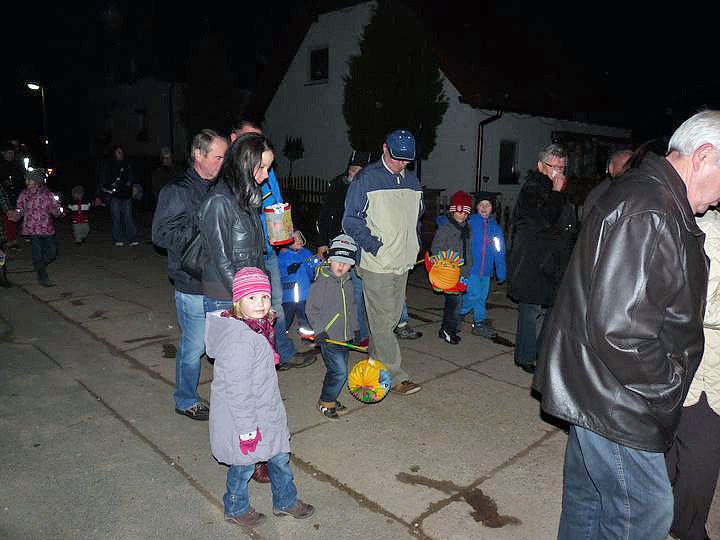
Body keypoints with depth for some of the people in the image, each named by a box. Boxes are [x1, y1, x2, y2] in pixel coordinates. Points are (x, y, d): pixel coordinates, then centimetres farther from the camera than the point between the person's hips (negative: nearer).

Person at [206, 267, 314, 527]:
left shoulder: (258, 327, -1)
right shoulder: (239, 339, -32)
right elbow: (237, 390, -28)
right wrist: (247, 429, -22)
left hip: (265, 411, 9)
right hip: (243, 418, -9)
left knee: (279, 456, 22)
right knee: (244, 466, 14)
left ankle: (286, 501, 45)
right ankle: (236, 508, 41)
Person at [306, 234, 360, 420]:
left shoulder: (348, 283, 9)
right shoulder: (321, 283, -14)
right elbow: (311, 309, -11)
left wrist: (355, 328, 19)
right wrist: (319, 330, -16)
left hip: (346, 337, 7)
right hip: (328, 337, -7)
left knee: (338, 371, 15)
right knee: (339, 371, -11)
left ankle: (331, 399, 33)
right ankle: (325, 402, 8)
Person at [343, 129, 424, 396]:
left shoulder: (412, 180, 12)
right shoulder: (366, 179, -8)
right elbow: (351, 220, -8)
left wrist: (413, 246, 13)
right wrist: (373, 245, -15)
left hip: (402, 263, 7)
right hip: (377, 264, -6)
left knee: (391, 317, 14)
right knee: (382, 321, -3)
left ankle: (375, 362, 30)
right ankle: (396, 375, 4)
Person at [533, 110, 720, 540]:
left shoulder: (646, 196, 12)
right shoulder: (647, 213, -23)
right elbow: (619, 326, -29)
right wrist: (665, 388, -13)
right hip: (614, 402, -10)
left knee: (587, 498, 22)